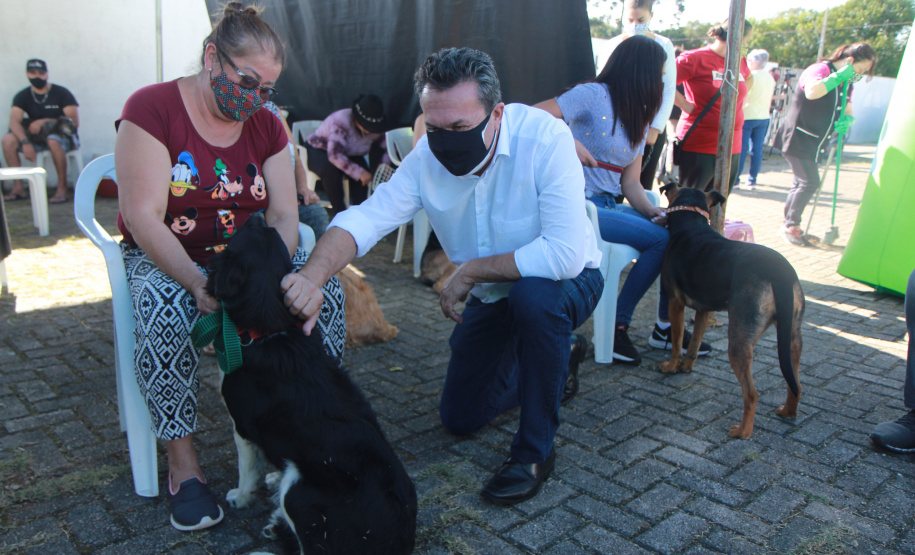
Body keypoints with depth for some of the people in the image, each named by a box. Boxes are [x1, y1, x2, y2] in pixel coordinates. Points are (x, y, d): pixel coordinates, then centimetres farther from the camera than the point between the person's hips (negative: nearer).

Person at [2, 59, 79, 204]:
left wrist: (45, 122, -19)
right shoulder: (22, 96, 4)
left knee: (53, 140, -39)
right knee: (8, 140, -19)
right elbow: (14, 122, -10)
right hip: (36, 138, 5)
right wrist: (25, 142, -29)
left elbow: (74, 121, -13)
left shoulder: (61, 93, -5)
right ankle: (18, 187, -14)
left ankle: (62, 188, -30)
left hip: (64, 136, -4)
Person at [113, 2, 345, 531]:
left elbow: (284, 217, -4)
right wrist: (199, 284, -33)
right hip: (163, 257, -3)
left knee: (325, 284, -21)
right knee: (166, 310, -36)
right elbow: (144, 219, -19)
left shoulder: (267, 126, 3)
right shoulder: (152, 109, -12)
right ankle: (183, 460, -19)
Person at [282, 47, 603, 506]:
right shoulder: (427, 157, -17)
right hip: (492, 295, 5)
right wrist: (312, 276, -44)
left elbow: (564, 254, -39)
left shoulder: (544, 137, -31)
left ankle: (535, 451, -19)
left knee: (534, 295, -41)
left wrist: (470, 270, -28)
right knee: (460, 418, 12)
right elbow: (364, 218, -24)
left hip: (566, 283, -5)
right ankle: (557, 356, 35)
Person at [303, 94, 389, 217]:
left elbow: (381, 148, 3)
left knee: (360, 172, -26)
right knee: (331, 170, -37)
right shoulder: (341, 122, -35)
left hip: (347, 153, 6)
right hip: (319, 150, -5)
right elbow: (334, 155, -40)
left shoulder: (375, 129, -15)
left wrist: (384, 163, -21)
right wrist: (359, 172, -44)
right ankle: (337, 211, -21)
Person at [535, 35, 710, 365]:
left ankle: (667, 326, 7)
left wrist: (652, 211, -7)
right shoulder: (593, 95, -8)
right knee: (659, 239, -19)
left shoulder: (640, 118, 17)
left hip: (610, 204, 8)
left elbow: (630, 181, 10)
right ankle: (618, 325, -6)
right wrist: (569, 142, -27)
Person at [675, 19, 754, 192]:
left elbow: (749, 78, 35)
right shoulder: (695, 58, -8)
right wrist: (686, 105, -15)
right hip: (699, 147, -7)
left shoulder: (740, 61, 13)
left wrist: (738, 98, 18)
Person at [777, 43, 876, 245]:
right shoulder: (821, 69, -14)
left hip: (813, 141, 9)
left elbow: (849, 111, 16)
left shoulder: (845, 82, 14)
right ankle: (790, 225, 0)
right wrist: (838, 76, -28)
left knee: (803, 184, 11)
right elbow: (812, 92, -36)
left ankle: (790, 225, 19)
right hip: (798, 137, -9)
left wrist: (846, 120, -7)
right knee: (810, 182, -11)